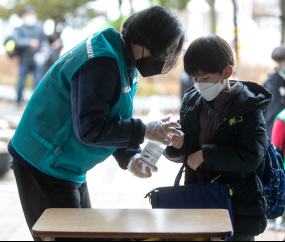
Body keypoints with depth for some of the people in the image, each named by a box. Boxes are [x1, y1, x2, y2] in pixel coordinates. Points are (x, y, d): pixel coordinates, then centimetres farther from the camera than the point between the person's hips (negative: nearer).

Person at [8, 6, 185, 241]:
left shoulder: (126, 63, 6)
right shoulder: (101, 63, -26)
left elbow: (113, 122, 11)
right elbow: (89, 129, -29)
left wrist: (130, 157, -6)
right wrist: (144, 131, -22)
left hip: (71, 170, 10)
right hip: (44, 167, -10)